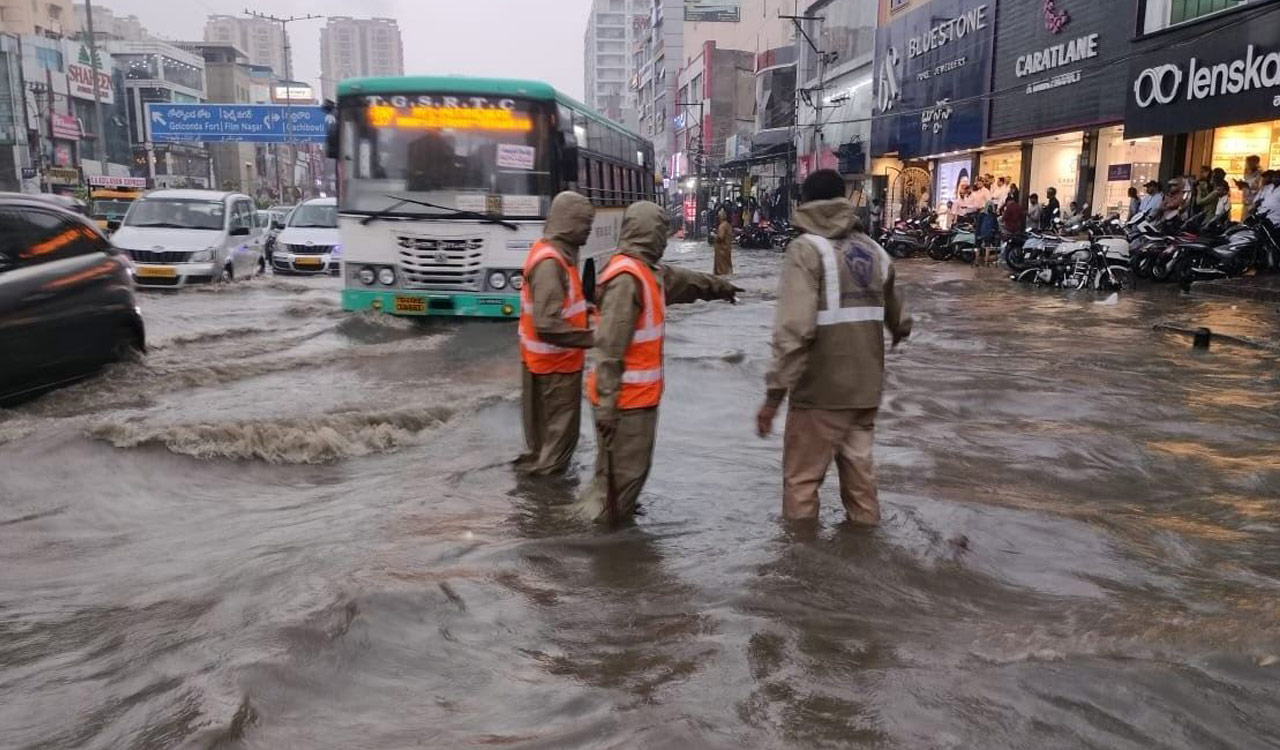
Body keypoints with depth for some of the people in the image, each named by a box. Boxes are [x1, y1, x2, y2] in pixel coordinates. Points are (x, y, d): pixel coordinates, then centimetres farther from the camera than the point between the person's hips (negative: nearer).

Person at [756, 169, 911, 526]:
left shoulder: (807, 248, -10)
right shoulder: (874, 250, 9)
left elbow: (794, 328, -22)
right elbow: (898, 318, 23)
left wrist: (775, 391, -20)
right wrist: (900, 330, 47)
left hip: (821, 388, -6)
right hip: (866, 386, 6)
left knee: (802, 475, 6)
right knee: (859, 466, 19)